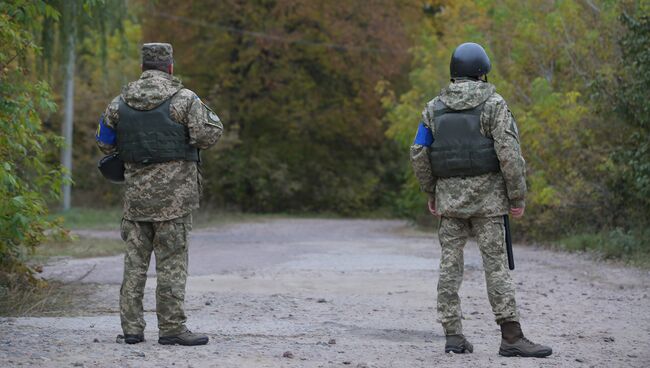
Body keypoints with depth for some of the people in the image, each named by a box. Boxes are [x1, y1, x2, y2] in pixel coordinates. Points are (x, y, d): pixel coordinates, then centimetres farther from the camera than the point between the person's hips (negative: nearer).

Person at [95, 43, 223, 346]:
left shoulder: (121, 102, 7)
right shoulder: (183, 99, -8)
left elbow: (104, 143, 14)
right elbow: (209, 135, -11)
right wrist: (204, 112, 8)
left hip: (135, 193, 4)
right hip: (173, 194, -4)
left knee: (134, 259, 9)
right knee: (172, 261, -1)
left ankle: (131, 327, 9)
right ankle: (171, 327, -2)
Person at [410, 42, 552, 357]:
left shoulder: (434, 108, 7)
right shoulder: (493, 104, -5)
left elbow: (419, 153, 6)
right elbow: (509, 153, -12)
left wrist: (430, 193, 16)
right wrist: (517, 197, -6)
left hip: (448, 196, 4)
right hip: (486, 196, -3)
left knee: (450, 265, 6)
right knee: (496, 264, -4)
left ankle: (453, 335, 5)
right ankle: (511, 337, -7)